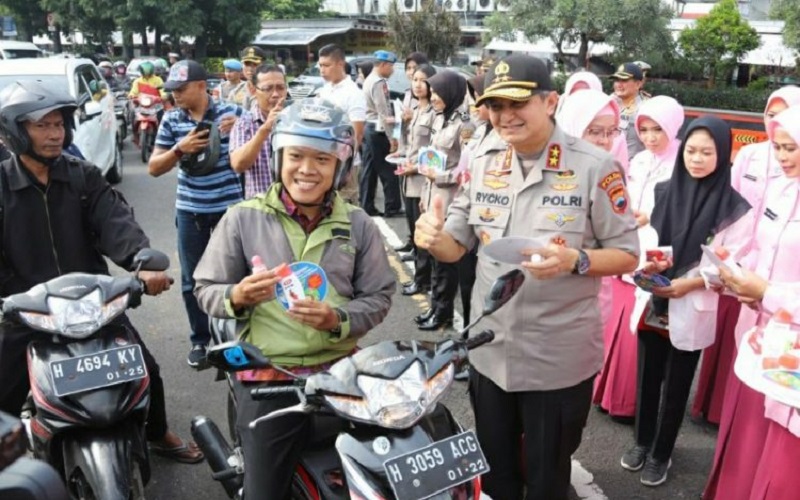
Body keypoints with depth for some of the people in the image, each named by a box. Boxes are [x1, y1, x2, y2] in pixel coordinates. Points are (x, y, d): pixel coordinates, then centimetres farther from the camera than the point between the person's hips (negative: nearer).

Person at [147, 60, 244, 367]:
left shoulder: (231, 113, -4)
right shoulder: (171, 120, 2)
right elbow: (154, 168, 2)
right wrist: (179, 149, -15)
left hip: (229, 206, -2)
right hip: (190, 210, 2)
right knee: (193, 279, 8)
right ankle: (200, 339, 22)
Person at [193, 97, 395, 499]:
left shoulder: (358, 224, 2)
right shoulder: (243, 218, -3)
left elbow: (379, 297, 1)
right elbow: (206, 290, 1)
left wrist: (338, 320, -18)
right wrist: (237, 297, -21)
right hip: (267, 376, -1)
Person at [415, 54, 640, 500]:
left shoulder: (594, 167, -14)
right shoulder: (482, 162, 0)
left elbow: (627, 254, -9)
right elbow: (458, 244, 4)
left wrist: (574, 260, -28)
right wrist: (434, 238, -19)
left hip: (560, 358, -4)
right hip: (490, 351, 4)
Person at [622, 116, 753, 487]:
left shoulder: (735, 209, -9)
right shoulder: (663, 192, 0)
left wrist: (689, 282, -21)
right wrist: (648, 263, -17)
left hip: (693, 312, -2)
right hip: (652, 305, 3)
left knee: (676, 386, 12)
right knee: (647, 379, 15)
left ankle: (661, 454, 31)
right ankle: (642, 442, 37)